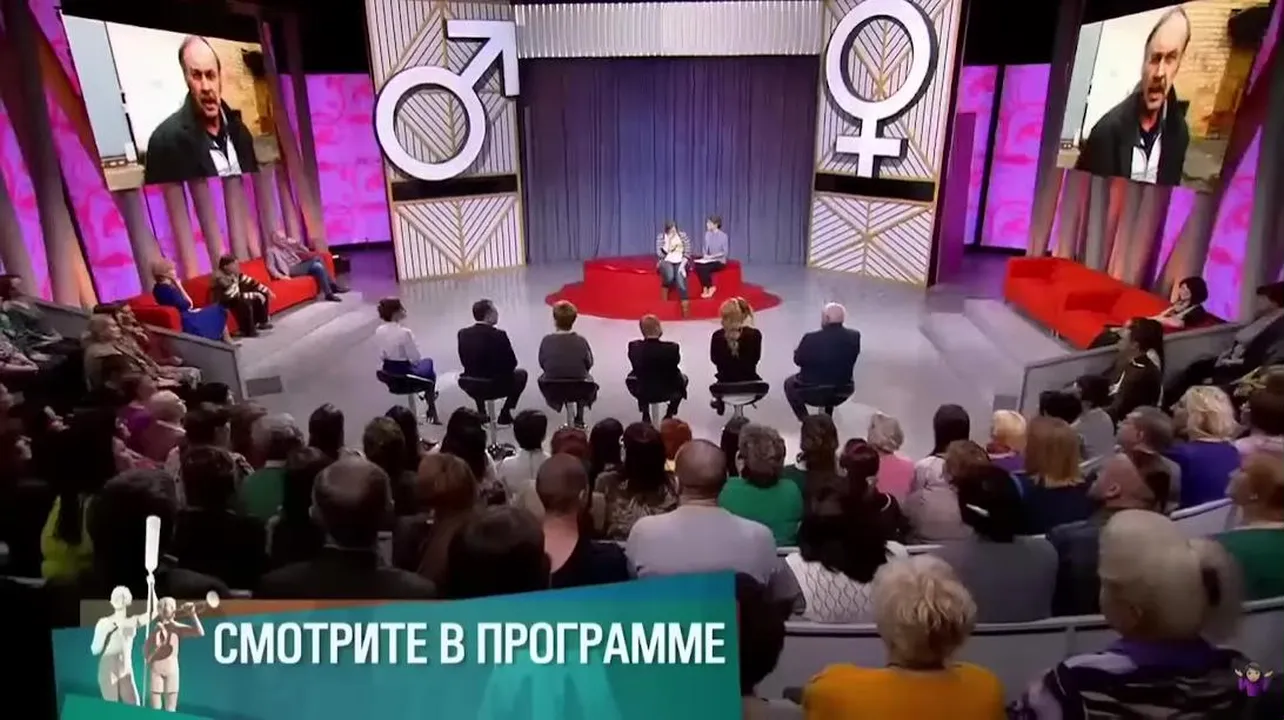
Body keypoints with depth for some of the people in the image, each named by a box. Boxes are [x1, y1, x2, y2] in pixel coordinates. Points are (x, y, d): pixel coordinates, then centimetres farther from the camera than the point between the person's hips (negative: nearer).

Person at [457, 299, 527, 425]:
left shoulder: (463, 333, -5)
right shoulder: (498, 335, -19)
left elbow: (465, 362, 6)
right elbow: (511, 363, -10)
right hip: (497, 386, -5)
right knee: (521, 374, 23)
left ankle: (481, 413, 34)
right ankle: (505, 413, 18)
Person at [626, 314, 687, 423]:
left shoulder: (634, 346, -19)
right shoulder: (672, 348, -26)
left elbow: (636, 368, -1)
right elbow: (675, 364, -6)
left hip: (642, 391, 1)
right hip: (667, 392, -1)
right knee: (682, 378, 31)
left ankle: (645, 413, 36)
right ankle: (669, 414, 27)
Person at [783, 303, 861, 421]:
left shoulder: (812, 338, -23)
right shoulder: (854, 336, -10)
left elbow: (798, 360, -6)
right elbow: (850, 360, 6)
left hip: (812, 393, -4)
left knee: (789, 383, 26)